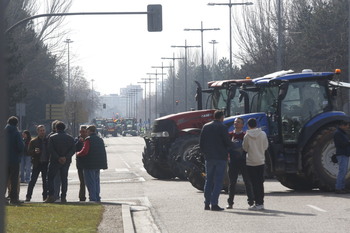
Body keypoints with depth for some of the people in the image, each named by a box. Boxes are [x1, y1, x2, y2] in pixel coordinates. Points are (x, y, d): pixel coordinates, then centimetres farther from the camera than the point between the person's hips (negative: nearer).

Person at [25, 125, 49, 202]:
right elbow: (29, 152, -1)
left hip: (46, 163, 2)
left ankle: (45, 196, 14)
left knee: (45, 181, 6)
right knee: (33, 180, -3)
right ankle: (28, 196, 0)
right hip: (37, 163, -2)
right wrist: (35, 151, -21)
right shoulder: (33, 141, 2)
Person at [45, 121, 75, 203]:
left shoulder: (52, 137, -4)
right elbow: (73, 150, -4)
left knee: (50, 178, 6)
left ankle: (51, 196, -6)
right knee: (64, 179, 8)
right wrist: (66, 157, -11)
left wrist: (58, 158, -14)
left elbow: (50, 149, -13)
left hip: (55, 161, -3)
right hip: (66, 161, 3)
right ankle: (63, 197, 4)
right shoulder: (70, 138, 5)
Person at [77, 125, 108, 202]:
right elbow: (103, 152, 14)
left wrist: (78, 154, -1)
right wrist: (104, 164, 17)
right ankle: (97, 198, 19)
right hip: (98, 165, 8)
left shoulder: (88, 140, -13)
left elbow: (84, 151, -20)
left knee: (90, 182, -3)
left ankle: (92, 198, -6)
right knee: (96, 181, 16)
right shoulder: (100, 140, 12)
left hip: (90, 165, -8)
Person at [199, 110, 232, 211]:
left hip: (209, 157, 5)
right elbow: (227, 142, -12)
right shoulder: (222, 127, -8)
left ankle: (207, 203, 10)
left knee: (208, 180, 12)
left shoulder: (206, 127, 8)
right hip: (221, 157, -5)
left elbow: (201, 143, 9)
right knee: (218, 181, -3)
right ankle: (214, 204, -9)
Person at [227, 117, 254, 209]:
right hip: (233, 162, 2)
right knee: (232, 183, 4)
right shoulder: (230, 135, 8)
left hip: (244, 162, -2)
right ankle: (230, 202, 9)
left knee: (248, 182, 1)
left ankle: (251, 202, 6)